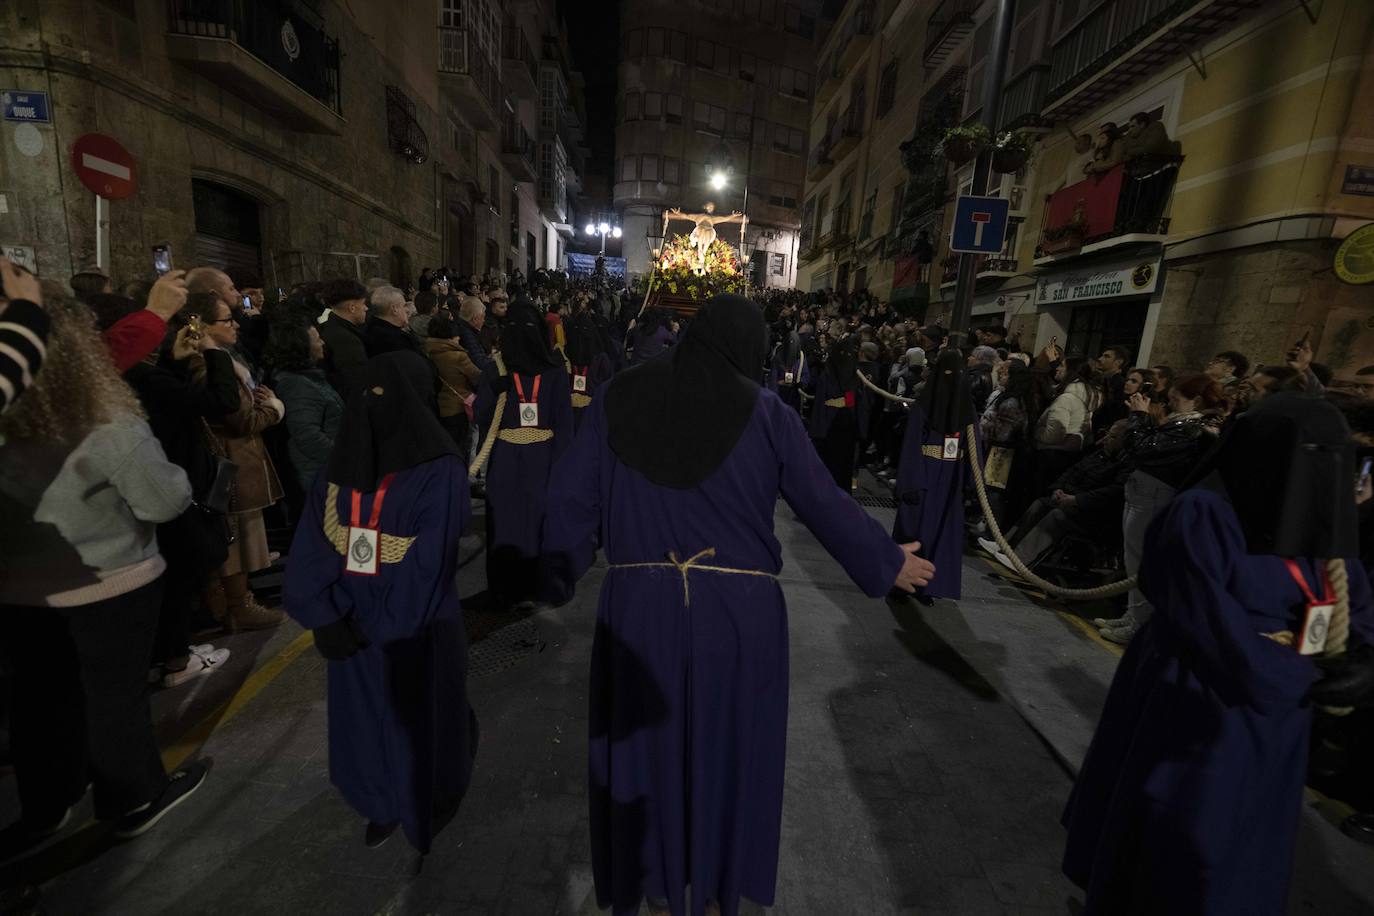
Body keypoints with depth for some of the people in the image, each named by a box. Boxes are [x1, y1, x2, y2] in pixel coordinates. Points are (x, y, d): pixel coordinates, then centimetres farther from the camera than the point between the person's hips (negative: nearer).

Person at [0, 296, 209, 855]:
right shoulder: (110, 430, -23)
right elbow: (168, 502, -18)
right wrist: (161, 468, 0)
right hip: (109, 589, -5)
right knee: (115, 696, 12)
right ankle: (133, 801, 30)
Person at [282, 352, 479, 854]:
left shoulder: (439, 470, -17)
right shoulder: (343, 463, 1)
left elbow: (428, 563, -19)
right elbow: (311, 543, -3)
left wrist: (384, 627, -15)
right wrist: (321, 615, -12)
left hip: (413, 627, -4)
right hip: (351, 621, 5)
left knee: (417, 720, 14)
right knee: (365, 718, 19)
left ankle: (428, 805, 43)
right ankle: (385, 803, 45)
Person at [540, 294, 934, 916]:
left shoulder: (617, 400, -2)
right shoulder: (765, 413, -7)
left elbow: (572, 497, 0)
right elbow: (827, 505, -3)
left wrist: (560, 572, 15)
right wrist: (889, 563, 12)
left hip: (640, 606, 1)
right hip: (739, 609, 0)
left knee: (647, 741, 22)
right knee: (729, 745, 23)